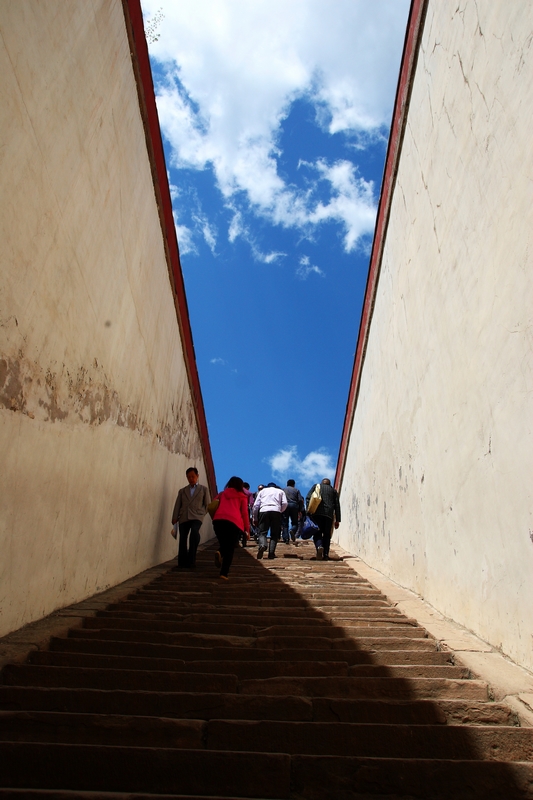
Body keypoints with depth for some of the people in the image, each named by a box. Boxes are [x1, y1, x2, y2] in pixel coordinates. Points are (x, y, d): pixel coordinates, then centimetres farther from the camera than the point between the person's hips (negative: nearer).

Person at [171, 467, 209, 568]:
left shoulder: (204, 489, 17)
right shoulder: (182, 491, 22)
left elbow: (207, 504, 14)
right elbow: (177, 505, 12)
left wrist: (202, 514, 0)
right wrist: (174, 518, -1)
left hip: (197, 517, -3)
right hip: (183, 517, 3)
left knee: (194, 532, -29)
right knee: (182, 539, -4)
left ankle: (191, 560, -23)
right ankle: (182, 562, 9)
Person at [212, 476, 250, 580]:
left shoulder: (222, 494, 24)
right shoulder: (242, 496, 17)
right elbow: (245, 513, 9)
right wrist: (247, 530, 11)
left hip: (218, 520, 2)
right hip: (234, 522, -2)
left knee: (223, 544, 20)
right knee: (230, 549, 5)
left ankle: (220, 553, -12)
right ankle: (224, 573, -9)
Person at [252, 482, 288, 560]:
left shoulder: (262, 491, 26)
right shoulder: (280, 491, 27)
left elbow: (256, 505, 16)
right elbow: (285, 503, 8)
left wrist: (255, 518, 20)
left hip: (264, 511, 0)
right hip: (276, 511, 0)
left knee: (262, 532, 1)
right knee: (274, 533, 8)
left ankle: (262, 545, -28)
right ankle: (271, 552, -6)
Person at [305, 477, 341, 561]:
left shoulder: (316, 486, 19)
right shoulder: (334, 490, 21)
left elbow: (308, 498, 5)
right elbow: (337, 505, 14)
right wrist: (337, 520, 13)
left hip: (316, 513, -1)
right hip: (328, 514, 1)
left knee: (317, 532, 4)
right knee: (327, 535, 9)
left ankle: (319, 546, -23)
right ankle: (325, 555, 2)